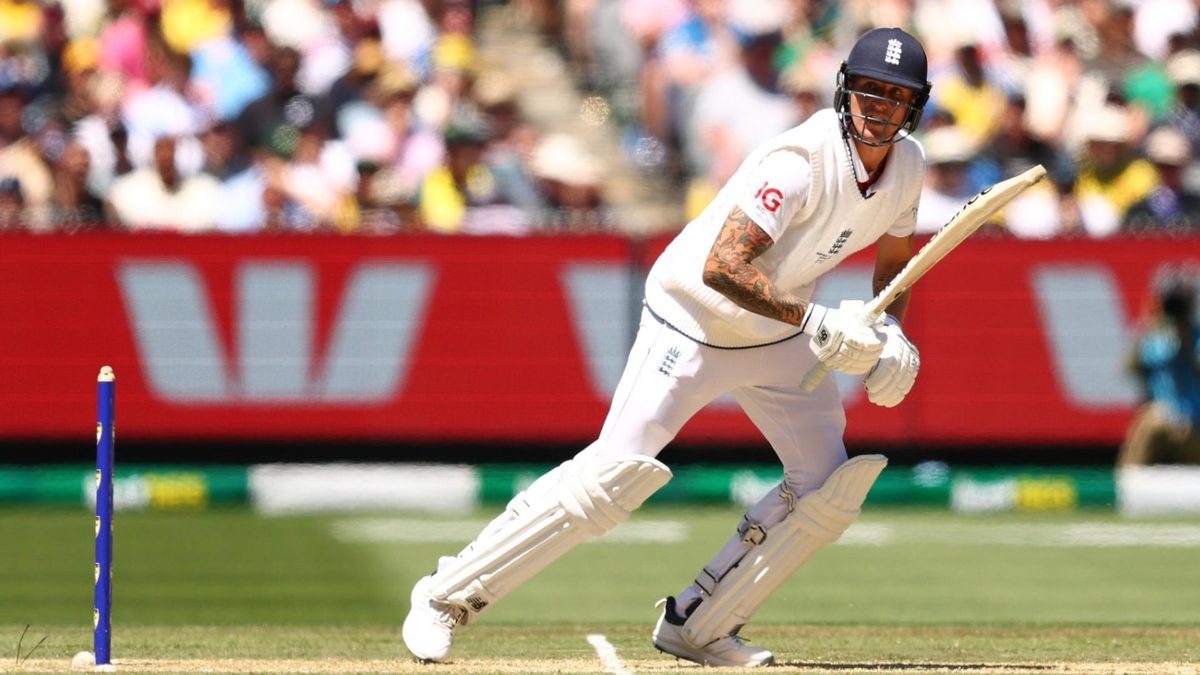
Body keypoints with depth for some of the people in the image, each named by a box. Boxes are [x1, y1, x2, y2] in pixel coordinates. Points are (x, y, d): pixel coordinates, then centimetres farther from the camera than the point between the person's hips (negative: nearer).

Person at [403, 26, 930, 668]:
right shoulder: (800, 161, -30)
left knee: (829, 489, -2)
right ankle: (449, 594, -7)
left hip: (776, 339, 8)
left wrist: (890, 335, -7)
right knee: (614, 474, -17)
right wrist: (813, 321, -36)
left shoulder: (905, 164, -5)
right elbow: (721, 265, -36)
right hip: (691, 322, -8)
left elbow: (894, 260, 12)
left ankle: (695, 626, 8)